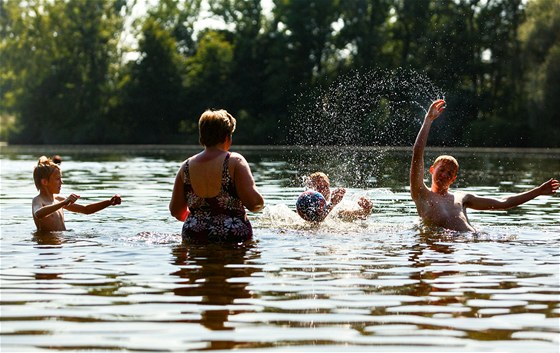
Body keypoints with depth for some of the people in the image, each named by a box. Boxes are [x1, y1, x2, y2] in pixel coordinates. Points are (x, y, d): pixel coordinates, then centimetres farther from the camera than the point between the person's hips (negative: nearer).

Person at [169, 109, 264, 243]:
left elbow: (176, 211, 12)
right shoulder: (235, 161, -6)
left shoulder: (186, 167, 6)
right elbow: (254, 202, -12)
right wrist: (260, 204, 12)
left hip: (193, 239, 4)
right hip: (233, 237, -4)